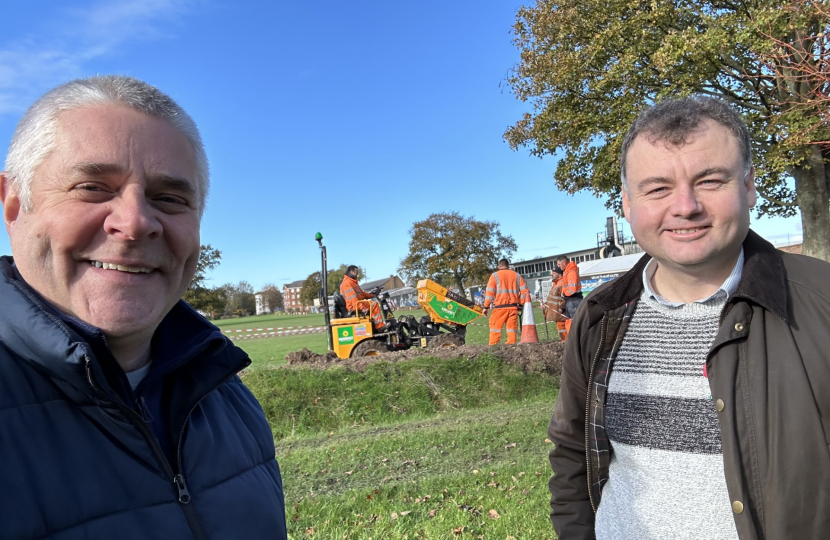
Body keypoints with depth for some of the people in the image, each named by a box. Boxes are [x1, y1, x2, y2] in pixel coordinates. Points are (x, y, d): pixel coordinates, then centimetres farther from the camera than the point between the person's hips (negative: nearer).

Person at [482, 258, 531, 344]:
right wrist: (520, 304, 16)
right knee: (512, 329, 6)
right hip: (513, 307, 3)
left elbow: (489, 292, -2)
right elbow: (524, 291, 10)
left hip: (500, 307, -3)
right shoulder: (517, 275, 14)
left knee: (495, 328, -1)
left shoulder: (495, 275, 4)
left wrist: (486, 307, 0)